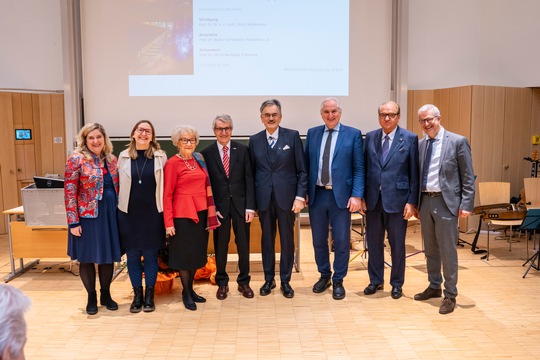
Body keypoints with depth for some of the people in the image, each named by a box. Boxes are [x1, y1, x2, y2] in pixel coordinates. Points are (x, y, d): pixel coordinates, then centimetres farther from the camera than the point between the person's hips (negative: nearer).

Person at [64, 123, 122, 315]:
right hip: (87, 216, -4)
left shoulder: (111, 159, 7)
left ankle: (106, 295, 28)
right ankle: (91, 297, 24)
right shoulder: (76, 159, -8)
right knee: (87, 257, 8)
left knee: (109, 256, 11)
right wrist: (73, 222, -15)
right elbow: (70, 192, -11)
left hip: (110, 214, 5)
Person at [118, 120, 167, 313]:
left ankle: (149, 295, 19)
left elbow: (165, 185, 1)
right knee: (132, 255, 8)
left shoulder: (161, 156, -1)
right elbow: (119, 184, 8)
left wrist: (165, 211, -2)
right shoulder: (123, 156, 3)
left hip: (152, 213, -1)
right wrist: (121, 206, 6)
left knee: (151, 255, 6)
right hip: (129, 213, 1)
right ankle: (137, 295, 21)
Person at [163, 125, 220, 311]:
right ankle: (186, 293, 21)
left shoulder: (199, 160, 10)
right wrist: (168, 222, -13)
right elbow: (167, 194, -10)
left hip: (201, 212, 6)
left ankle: (191, 289, 28)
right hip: (183, 214, -6)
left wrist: (210, 211, 7)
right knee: (185, 254, 6)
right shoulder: (173, 163, -9)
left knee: (197, 253, 14)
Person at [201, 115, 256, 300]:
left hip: (241, 203, 1)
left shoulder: (242, 150, 1)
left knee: (243, 245, 8)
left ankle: (244, 281, 24)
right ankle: (222, 283, 24)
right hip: (219, 205, -1)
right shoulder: (207, 153, -1)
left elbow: (249, 179, -1)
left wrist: (250, 206, -7)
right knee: (220, 246, 8)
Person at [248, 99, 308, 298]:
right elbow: (251, 172, 7)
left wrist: (300, 196, -9)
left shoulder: (292, 136, -2)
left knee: (287, 239, 7)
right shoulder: (254, 140, 5)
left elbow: (302, 170, -2)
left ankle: (285, 281, 22)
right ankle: (268, 279, 25)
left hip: (286, 196, -1)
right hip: (264, 198, 2)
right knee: (267, 239, 10)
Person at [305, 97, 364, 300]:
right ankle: (324, 276, 32)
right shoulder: (312, 133, 8)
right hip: (317, 194, 3)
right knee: (319, 240, 13)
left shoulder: (353, 134, -1)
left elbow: (359, 169, -4)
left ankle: (338, 281, 22)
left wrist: (357, 195, -12)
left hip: (341, 195, -3)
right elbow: (305, 165, 9)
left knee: (341, 241, 5)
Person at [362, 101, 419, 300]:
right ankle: (375, 280, 28)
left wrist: (412, 201, -8)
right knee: (373, 242, 12)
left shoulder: (410, 138, -3)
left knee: (397, 244, 8)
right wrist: (361, 195, 3)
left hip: (397, 199, -3)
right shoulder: (370, 137, 6)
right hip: (373, 199, 3)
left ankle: (397, 283, 24)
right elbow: (364, 168, 8)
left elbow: (414, 173, -4)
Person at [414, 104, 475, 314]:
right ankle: (434, 287, 30)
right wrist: (415, 202, 11)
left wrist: (466, 204, -11)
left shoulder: (457, 142, -5)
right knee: (430, 249, 15)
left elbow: (468, 177, -5)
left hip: (446, 202, -5)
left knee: (448, 250, -1)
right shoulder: (420, 144, 10)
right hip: (425, 201, 5)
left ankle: (450, 295, 11)